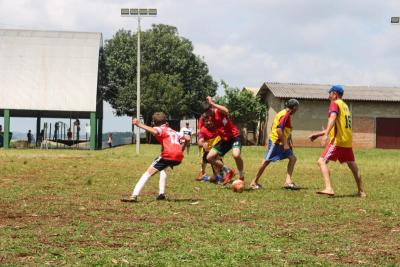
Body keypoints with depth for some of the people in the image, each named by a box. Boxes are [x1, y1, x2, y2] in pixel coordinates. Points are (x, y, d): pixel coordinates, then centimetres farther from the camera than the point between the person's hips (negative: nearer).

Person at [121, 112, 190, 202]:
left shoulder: (160, 129, 11)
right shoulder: (173, 131, 31)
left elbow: (155, 131, -14)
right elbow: (187, 138, 32)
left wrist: (140, 125, -21)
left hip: (168, 155, -7)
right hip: (179, 157, 7)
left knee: (148, 173, -4)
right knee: (163, 168, 35)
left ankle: (134, 195, -18)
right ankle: (162, 194, 26)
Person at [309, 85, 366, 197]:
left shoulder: (335, 104, -4)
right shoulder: (345, 106, 23)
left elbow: (333, 118, -25)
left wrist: (326, 134, -39)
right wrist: (318, 134, 27)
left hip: (337, 141, -9)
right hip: (348, 141, 9)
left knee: (322, 161, -13)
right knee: (353, 166, 19)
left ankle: (329, 188, -29)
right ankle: (361, 191, 26)